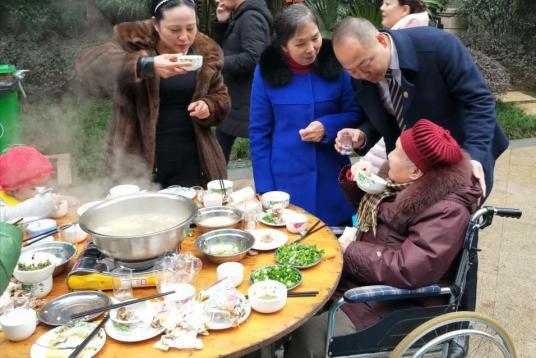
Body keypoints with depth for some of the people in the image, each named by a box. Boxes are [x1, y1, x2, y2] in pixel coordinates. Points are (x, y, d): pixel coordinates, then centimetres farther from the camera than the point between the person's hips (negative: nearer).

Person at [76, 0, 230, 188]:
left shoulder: (206, 52, 4)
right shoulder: (133, 42, -8)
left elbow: (221, 98, 14)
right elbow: (88, 64, -25)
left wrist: (208, 106, -10)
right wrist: (146, 65, -39)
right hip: (140, 160, -3)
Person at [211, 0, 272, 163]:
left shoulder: (251, 17, -14)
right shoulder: (238, 17, 16)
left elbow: (253, 58, -26)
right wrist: (221, 23, 1)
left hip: (249, 102, -10)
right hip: (232, 100, 10)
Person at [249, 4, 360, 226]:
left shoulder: (335, 64, -5)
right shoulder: (266, 71, -6)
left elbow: (355, 115, 3)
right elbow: (259, 133, -2)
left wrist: (328, 126, -18)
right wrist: (265, 189, -5)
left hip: (331, 178, 1)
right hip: (286, 181, -1)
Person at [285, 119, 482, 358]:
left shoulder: (447, 211, -24)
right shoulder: (400, 183, 4)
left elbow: (408, 270, -33)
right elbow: (365, 209, 22)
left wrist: (351, 250, -21)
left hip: (397, 304, -9)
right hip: (366, 281, 9)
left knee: (310, 333, -18)